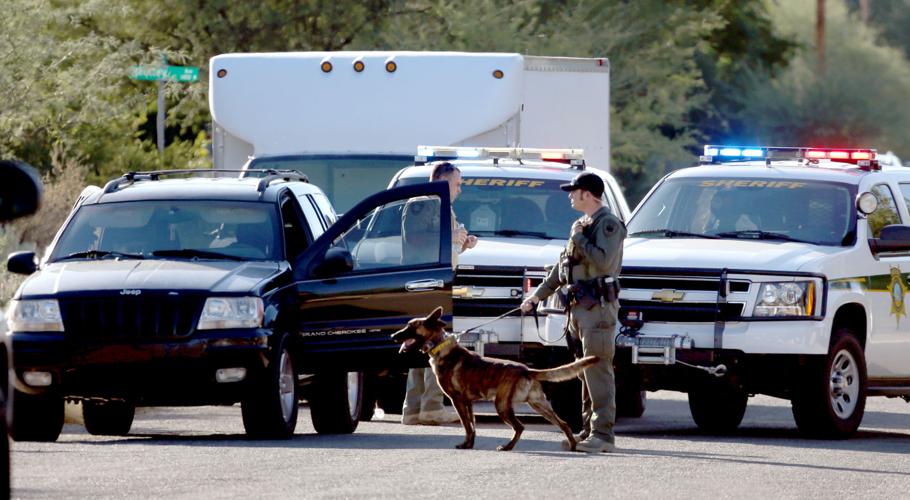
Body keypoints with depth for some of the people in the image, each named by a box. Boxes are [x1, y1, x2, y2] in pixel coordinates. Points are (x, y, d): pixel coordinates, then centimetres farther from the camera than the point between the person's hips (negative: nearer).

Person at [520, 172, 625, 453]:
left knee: (598, 371, -12)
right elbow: (563, 265, 28)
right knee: (586, 372, 10)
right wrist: (538, 295, 29)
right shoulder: (585, 225, 21)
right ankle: (589, 430, 14)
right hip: (579, 307, 10)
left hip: (598, 306, -10)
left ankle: (603, 434, -15)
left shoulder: (608, 224, -8)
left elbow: (603, 260, -24)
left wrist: (579, 237, -12)